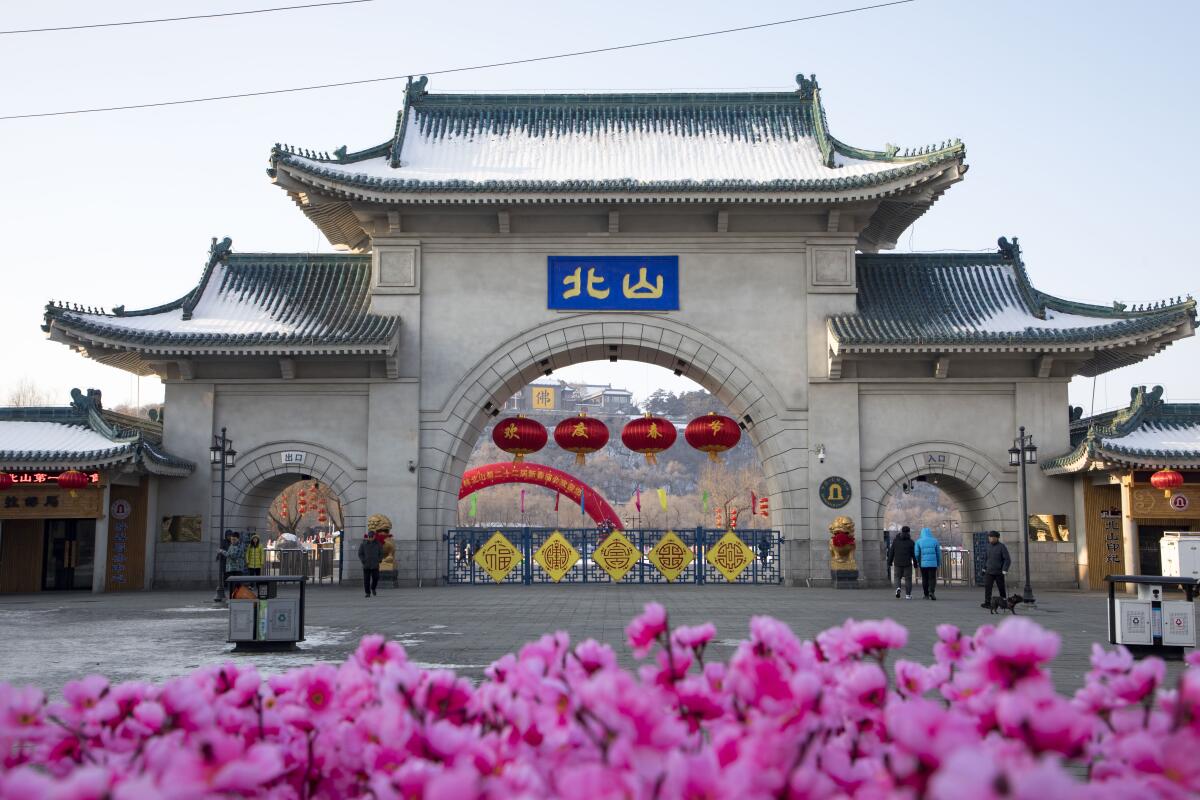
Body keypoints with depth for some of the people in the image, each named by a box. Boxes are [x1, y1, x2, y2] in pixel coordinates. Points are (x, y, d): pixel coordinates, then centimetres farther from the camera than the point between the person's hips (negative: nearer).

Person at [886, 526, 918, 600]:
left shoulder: (895, 540, 0)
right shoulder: (911, 542, -5)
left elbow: (891, 552, 1)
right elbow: (914, 554, -5)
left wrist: (889, 562, 7)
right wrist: (915, 563, 6)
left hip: (897, 563, 1)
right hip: (907, 563, -1)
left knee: (897, 577, 14)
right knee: (908, 579, 6)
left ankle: (898, 588, -12)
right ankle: (908, 595, 5)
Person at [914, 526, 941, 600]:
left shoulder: (919, 542, -1)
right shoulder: (935, 541, 2)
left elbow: (916, 554, -6)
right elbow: (938, 553, 4)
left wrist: (917, 562, 11)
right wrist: (939, 563, 16)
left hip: (923, 564, 1)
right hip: (933, 564, 0)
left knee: (925, 579, 13)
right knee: (932, 579, 2)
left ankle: (926, 595, 16)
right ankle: (931, 592, -20)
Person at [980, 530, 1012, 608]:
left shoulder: (1002, 547, -10)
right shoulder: (988, 546, 5)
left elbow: (1007, 560, -12)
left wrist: (1004, 571, -18)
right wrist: (984, 568, 18)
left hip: (999, 572, -4)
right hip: (989, 572, 4)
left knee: (1001, 588, 7)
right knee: (987, 587, -11)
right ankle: (987, 603, -14)